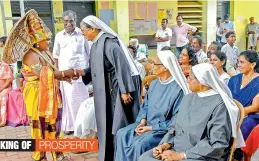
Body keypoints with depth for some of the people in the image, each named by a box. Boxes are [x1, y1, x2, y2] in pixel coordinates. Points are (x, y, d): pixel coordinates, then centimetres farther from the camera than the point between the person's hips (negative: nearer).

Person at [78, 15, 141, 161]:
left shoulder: (108, 43, -17)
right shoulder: (97, 43, 11)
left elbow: (121, 66, -22)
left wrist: (125, 90, -24)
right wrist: (83, 72, 7)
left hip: (118, 88, -9)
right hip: (107, 90, 9)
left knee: (120, 123, 0)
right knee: (108, 123, 15)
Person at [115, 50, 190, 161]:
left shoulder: (178, 89, -18)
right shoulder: (154, 83, 5)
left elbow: (176, 119, -18)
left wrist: (151, 128, -17)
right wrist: (143, 121, -7)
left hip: (163, 129, -7)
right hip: (147, 123, 7)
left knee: (139, 143, -27)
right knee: (122, 134, -9)